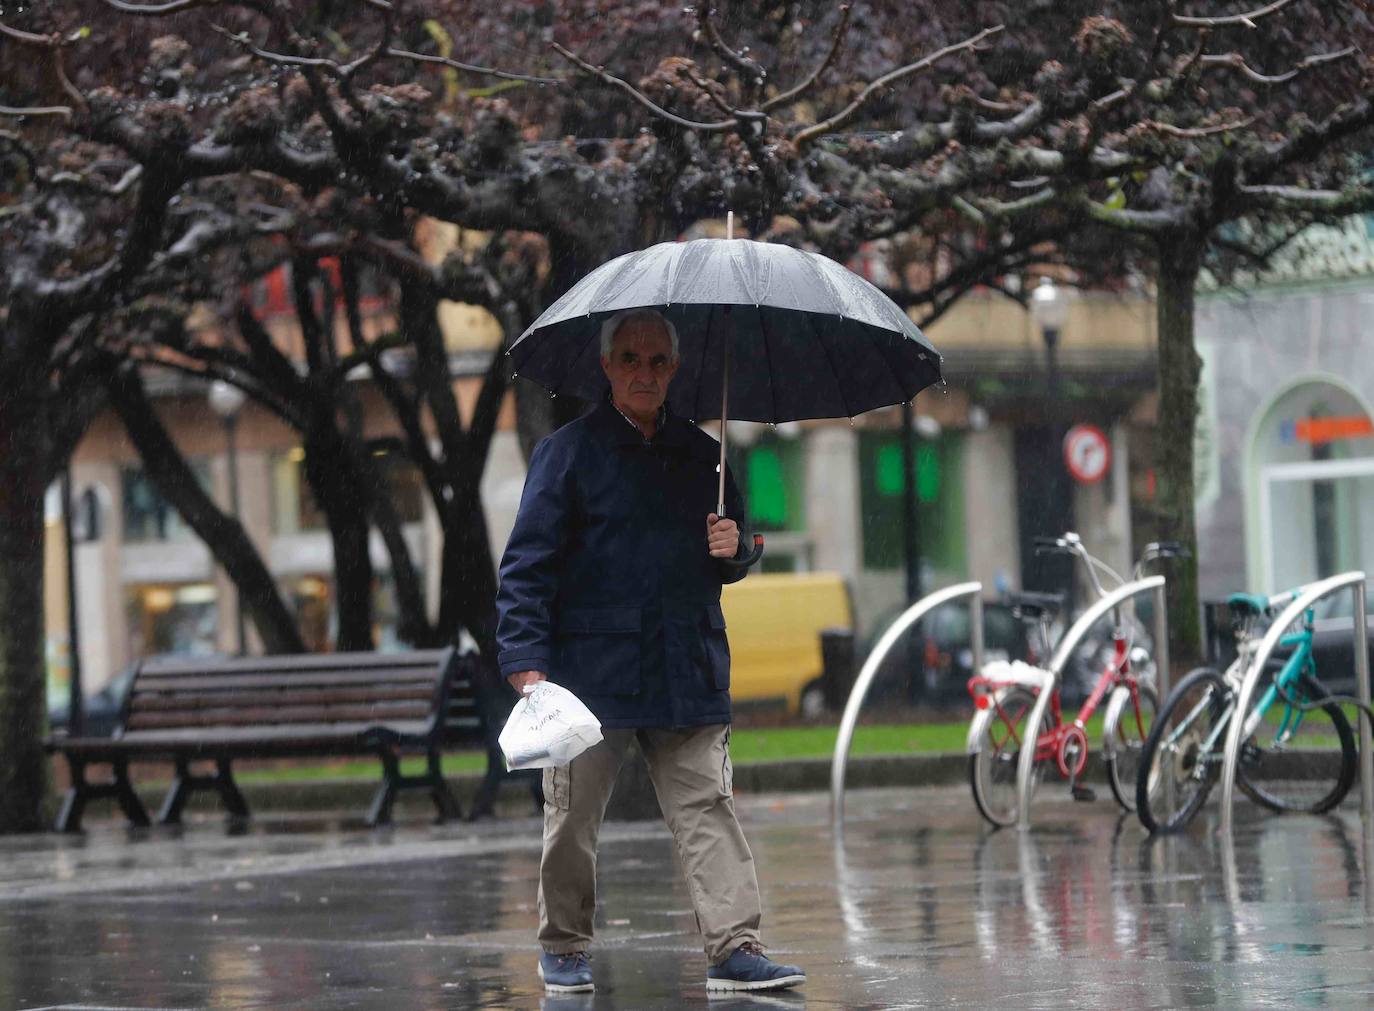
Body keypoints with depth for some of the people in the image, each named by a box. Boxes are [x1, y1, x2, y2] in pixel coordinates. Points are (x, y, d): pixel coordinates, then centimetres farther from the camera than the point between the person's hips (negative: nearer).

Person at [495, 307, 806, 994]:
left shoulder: (700, 456, 13)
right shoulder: (569, 451, 1)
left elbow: (728, 566, 24)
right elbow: (526, 567, -3)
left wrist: (734, 548, -1)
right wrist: (526, 664, -11)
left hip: (688, 676, 3)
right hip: (591, 673, -3)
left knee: (707, 809, -5)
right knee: (573, 819, 4)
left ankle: (734, 949, -8)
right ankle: (563, 948, 19)